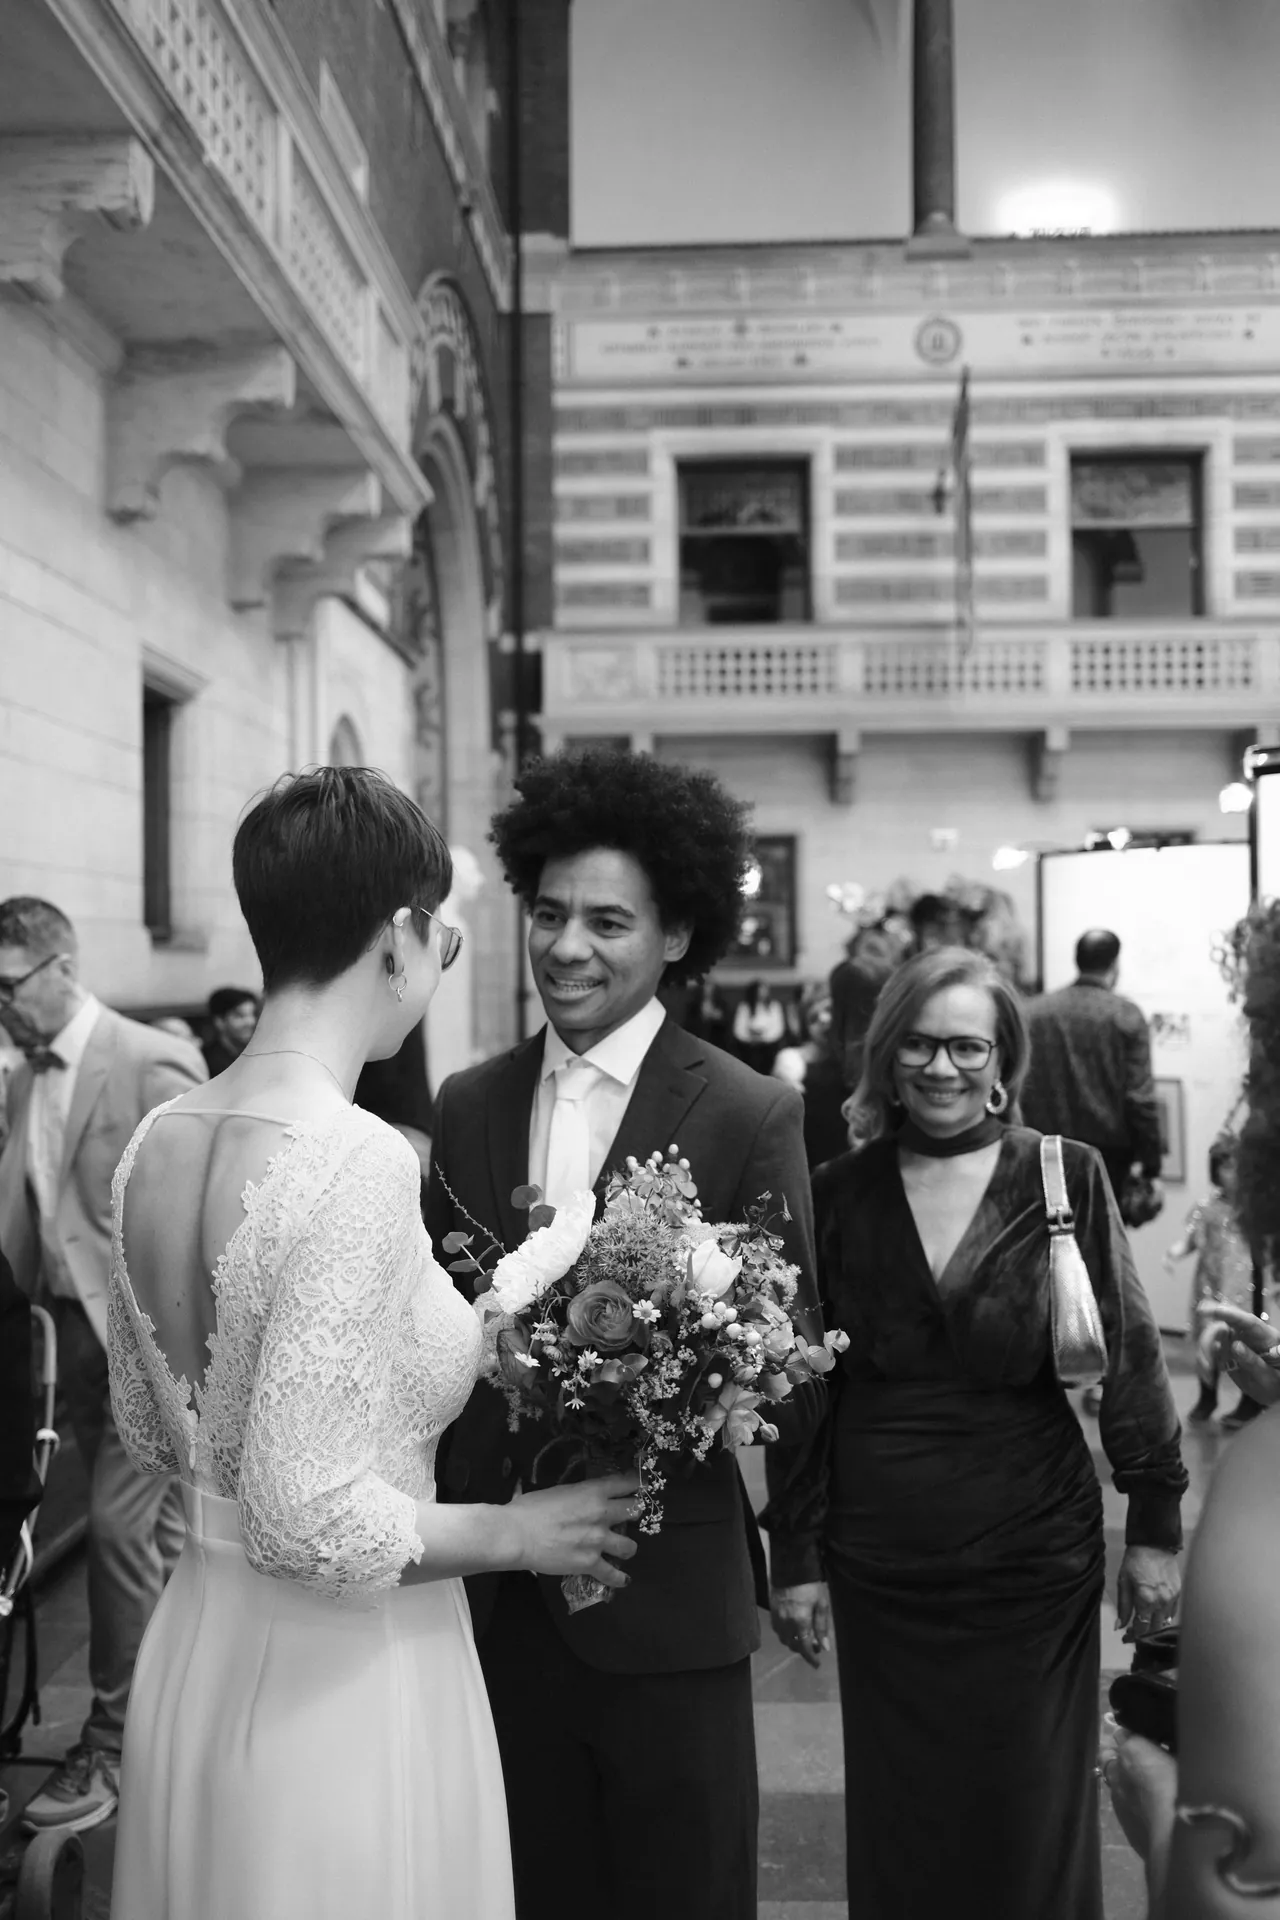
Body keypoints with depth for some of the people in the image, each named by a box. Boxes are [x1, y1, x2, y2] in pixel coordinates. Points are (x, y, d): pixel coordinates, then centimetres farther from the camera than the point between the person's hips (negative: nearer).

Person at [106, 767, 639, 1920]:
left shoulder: (158, 1142, -1)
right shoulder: (357, 1162, -25)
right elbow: (308, 1520, -27)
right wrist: (516, 1532, -10)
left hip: (195, 1652, 7)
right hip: (343, 1692, -7)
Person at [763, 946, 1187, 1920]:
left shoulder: (1067, 1177, -5)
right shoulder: (840, 1194, -1)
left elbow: (1129, 1356, -1)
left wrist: (1156, 1526, -2)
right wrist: (796, 1557, 2)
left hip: (1036, 1555, -1)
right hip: (879, 1564, 1)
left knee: (1033, 1826, 11)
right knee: (899, 1823, 13)